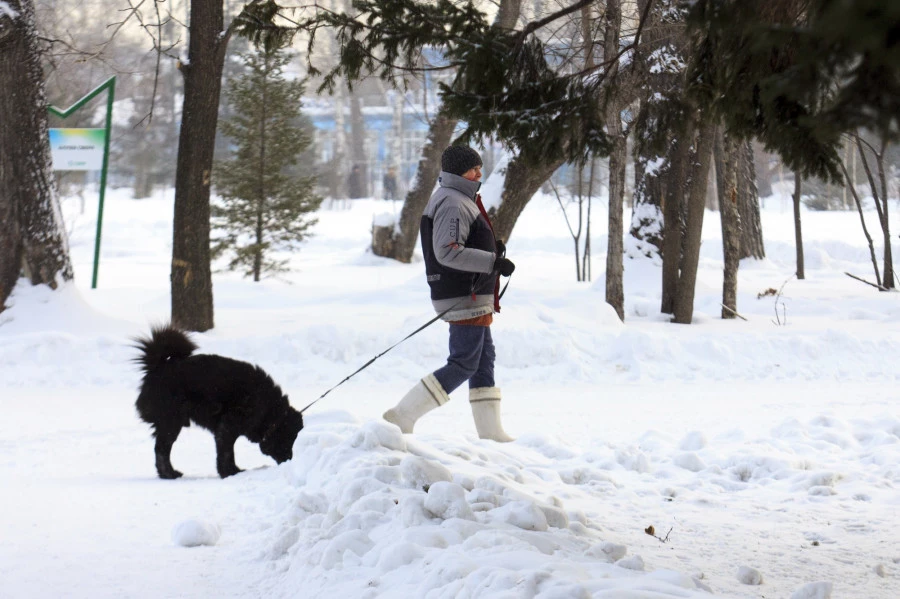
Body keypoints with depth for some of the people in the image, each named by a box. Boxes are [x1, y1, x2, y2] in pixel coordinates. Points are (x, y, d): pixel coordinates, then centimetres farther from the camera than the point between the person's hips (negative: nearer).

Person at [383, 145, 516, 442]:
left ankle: (490, 432, 17)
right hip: (464, 298, -11)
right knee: (463, 364, -9)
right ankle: (403, 416, -9)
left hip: (474, 298, 11)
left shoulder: (461, 199, 18)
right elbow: (448, 252, -26)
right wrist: (493, 261, -26)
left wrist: (492, 248, 9)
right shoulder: (452, 203, -17)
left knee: (484, 360, 13)